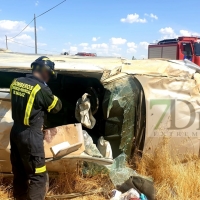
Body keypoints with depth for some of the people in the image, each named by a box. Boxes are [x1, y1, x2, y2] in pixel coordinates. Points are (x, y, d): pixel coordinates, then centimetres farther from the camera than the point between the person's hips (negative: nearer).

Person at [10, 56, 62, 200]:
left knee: (19, 172, 21)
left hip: (16, 132, 8)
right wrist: (52, 96, 16)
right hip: (30, 135, -8)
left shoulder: (16, 82, 2)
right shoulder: (41, 89, -19)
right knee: (38, 176, 2)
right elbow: (56, 107, -3)